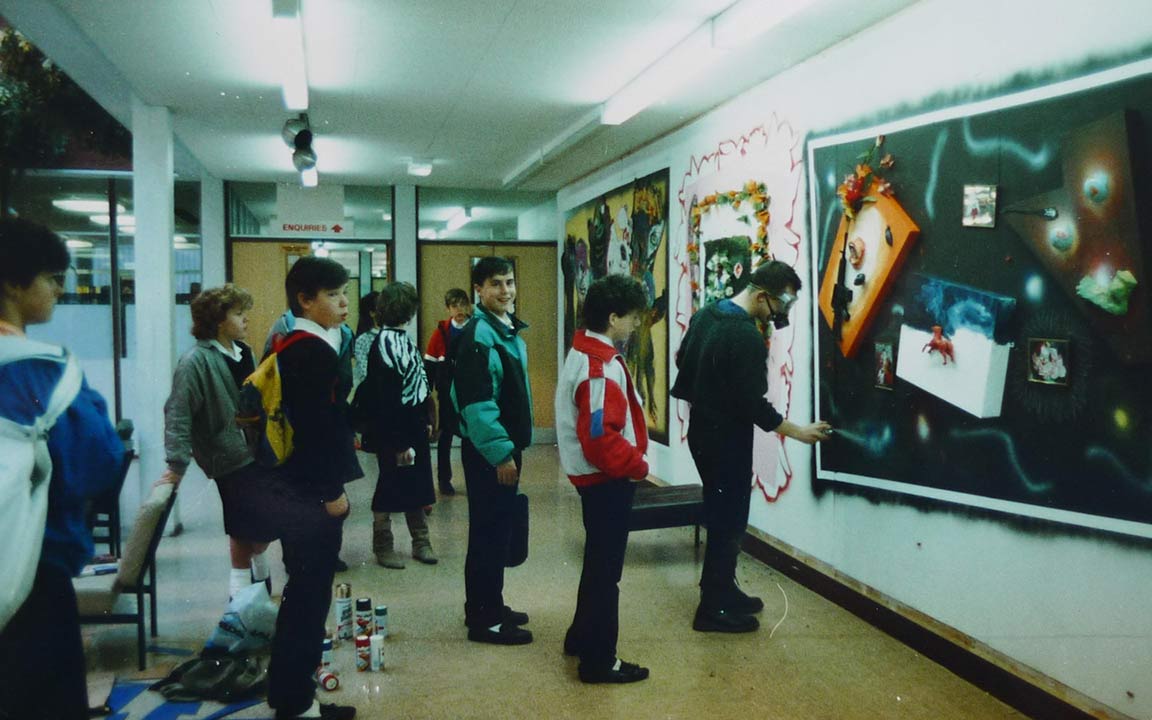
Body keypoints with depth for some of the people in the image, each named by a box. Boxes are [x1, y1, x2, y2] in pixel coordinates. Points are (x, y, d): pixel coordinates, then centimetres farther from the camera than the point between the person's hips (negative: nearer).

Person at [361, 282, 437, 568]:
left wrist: (426, 420, 12)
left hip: (415, 426, 9)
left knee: (418, 487, 15)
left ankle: (421, 542, 26)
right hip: (393, 429, -8)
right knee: (390, 489, 3)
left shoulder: (405, 339, 11)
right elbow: (385, 397, -20)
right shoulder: (384, 344, -17)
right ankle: (383, 547, 17)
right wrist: (398, 441, -20)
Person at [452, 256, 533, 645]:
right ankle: (483, 620, 8)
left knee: (498, 529, 17)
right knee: (488, 532, -2)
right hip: (487, 451, -9)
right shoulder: (478, 335, -17)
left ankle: (490, 606, 29)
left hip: (505, 445, 10)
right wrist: (500, 452, -23)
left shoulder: (510, 330, 13)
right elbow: (476, 402, -23)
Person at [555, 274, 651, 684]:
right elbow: (600, 438, -29)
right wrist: (638, 465, -16)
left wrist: (630, 461, 12)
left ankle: (582, 638, 36)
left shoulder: (583, 354, 9)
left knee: (598, 562, 22)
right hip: (606, 479, -10)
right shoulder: (602, 367, -23)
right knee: (605, 569, 0)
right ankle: (599, 661, 11)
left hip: (597, 477, 10)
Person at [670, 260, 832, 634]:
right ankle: (714, 610, 8)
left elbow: (682, 360, 16)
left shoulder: (706, 314, 4)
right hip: (727, 438, -9)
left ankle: (722, 592, 29)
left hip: (703, 431, 9)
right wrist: (798, 432, -12)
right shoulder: (747, 337, -24)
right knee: (729, 523, 1)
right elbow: (753, 404, -23)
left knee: (720, 517, 18)